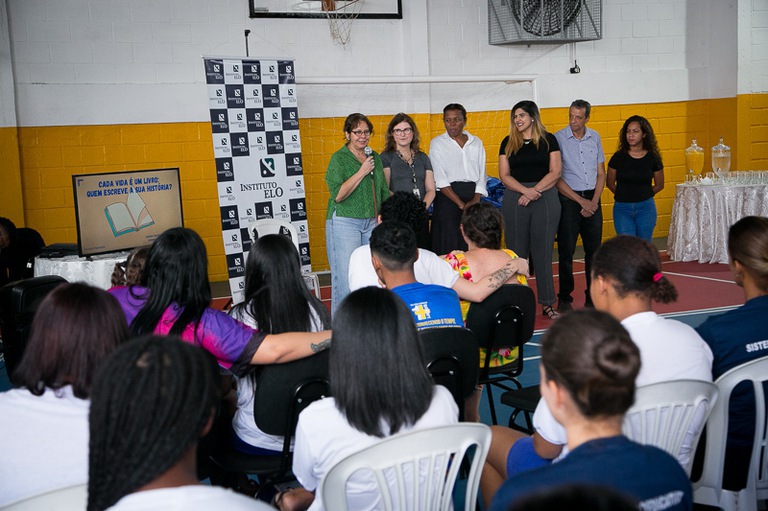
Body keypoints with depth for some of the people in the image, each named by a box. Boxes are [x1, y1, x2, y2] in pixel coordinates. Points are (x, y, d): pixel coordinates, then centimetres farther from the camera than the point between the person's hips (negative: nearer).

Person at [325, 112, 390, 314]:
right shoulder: (339, 158, -5)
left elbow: (383, 192, 21)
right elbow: (338, 195, -15)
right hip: (344, 223, -6)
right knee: (346, 276, -7)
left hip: (371, 223, 6)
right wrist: (362, 172, -14)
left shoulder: (375, 157, 14)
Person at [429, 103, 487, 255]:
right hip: (448, 197, -3)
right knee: (449, 246, -7)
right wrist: (460, 204, -12)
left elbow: (481, 174, 9)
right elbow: (440, 179, -4)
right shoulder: (437, 143, 5)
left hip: (473, 197, 3)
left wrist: (476, 200, -8)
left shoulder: (476, 143, 15)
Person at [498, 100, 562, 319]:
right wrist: (526, 190, -14)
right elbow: (504, 175, 2)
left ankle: (547, 303, 8)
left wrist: (534, 191, -12)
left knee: (543, 252, 2)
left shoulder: (548, 140, 5)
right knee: (517, 252, 1)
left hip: (545, 198, -1)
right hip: (514, 200, 1)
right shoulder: (508, 143, 8)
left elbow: (555, 172, -1)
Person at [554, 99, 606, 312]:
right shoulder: (558, 139, -6)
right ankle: (564, 299, 9)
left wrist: (594, 201, -3)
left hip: (592, 200, 4)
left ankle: (593, 297, 16)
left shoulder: (595, 137, 8)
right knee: (566, 251, -1)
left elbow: (600, 173, 11)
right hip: (568, 200, -4)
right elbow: (556, 178, -8)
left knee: (594, 250, 6)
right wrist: (581, 201, -9)